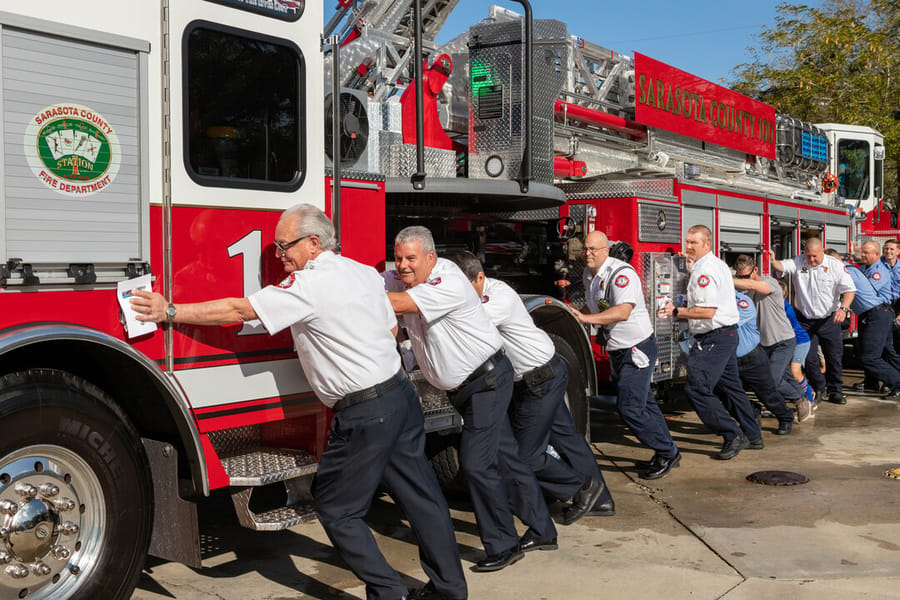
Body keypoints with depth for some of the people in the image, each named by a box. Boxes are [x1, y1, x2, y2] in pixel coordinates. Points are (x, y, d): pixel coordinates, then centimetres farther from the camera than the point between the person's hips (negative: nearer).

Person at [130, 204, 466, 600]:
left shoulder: (309, 285, -14)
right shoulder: (367, 273, 10)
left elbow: (238, 310, -15)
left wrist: (170, 312, -10)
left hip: (364, 413, -8)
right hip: (401, 393, 9)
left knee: (336, 508, 7)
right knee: (420, 494, 14)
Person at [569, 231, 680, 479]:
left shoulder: (621, 273, -22)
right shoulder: (589, 274, 6)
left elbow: (623, 311, -35)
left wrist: (586, 318, -39)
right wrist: (576, 316, 4)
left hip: (638, 349, -9)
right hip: (618, 352, 9)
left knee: (630, 408, -11)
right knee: (644, 403, 17)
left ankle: (667, 453, 6)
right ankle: (666, 452, 30)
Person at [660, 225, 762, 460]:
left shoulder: (704, 270, -17)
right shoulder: (720, 265, 16)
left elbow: (707, 311, -24)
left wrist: (677, 312, -17)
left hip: (713, 338, -11)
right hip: (728, 333, 11)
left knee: (696, 388, -12)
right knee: (731, 386, 18)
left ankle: (733, 435, -7)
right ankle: (752, 436, 28)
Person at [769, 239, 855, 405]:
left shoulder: (835, 265, -7)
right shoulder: (798, 262, -5)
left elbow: (849, 289, -8)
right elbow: (782, 267, -24)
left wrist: (843, 308, -25)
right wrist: (773, 261, -47)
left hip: (829, 320, 0)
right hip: (805, 320, 1)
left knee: (834, 356, 7)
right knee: (809, 358, 4)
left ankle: (835, 391, 23)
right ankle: (818, 389, 24)